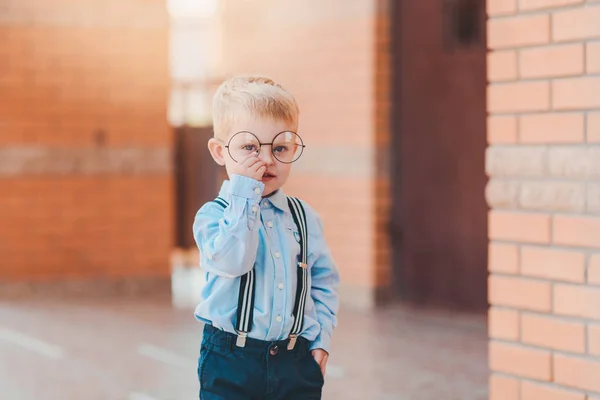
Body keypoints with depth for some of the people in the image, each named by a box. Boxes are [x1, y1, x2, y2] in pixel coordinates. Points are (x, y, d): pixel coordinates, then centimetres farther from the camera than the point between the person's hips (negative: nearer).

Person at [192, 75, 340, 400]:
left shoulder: (304, 217, 6)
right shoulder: (213, 215, -7)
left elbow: (324, 281, 13)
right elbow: (231, 261, -26)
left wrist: (321, 339, 2)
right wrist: (244, 193, -22)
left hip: (297, 361, 4)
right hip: (231, 363, -3)